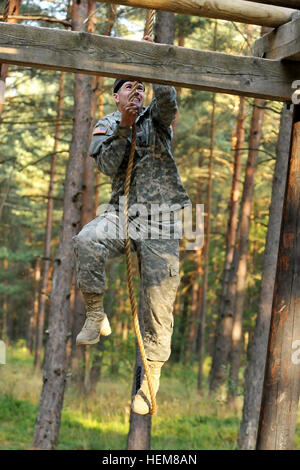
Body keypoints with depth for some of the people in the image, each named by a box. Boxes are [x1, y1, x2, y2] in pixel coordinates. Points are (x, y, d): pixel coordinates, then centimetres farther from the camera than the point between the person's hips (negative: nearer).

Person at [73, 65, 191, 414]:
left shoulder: (156, 118, 13)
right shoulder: (106, 126, 15)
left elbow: (168, 99, -12)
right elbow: (108, 166, -3)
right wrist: (123, 126, -11)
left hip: (160, 216, -1)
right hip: (123, 212, 1)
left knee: (159, 294, -7)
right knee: (86, 241, -33)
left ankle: (151, 377, 1)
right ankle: (96, 315, -15)